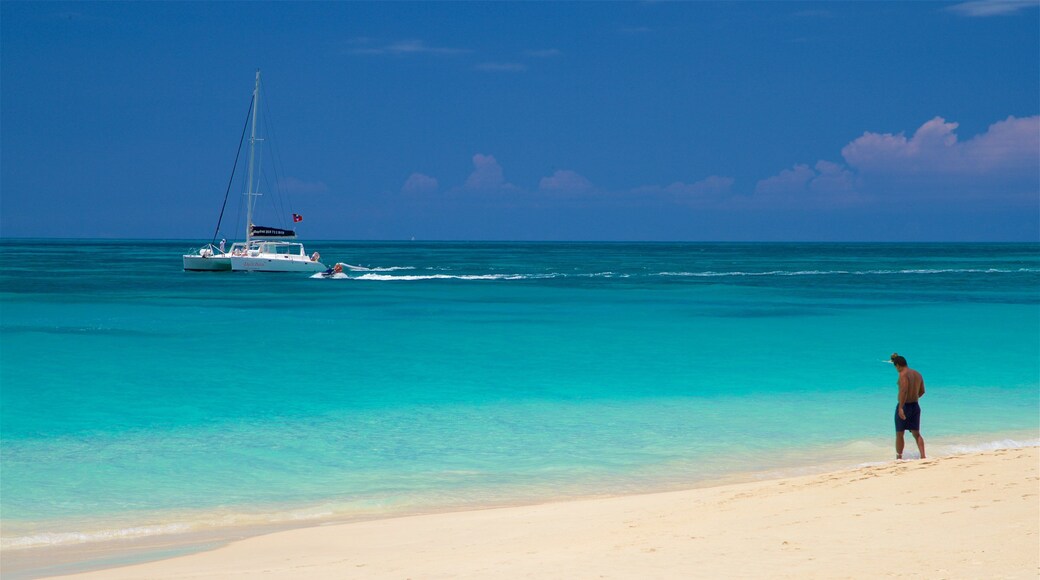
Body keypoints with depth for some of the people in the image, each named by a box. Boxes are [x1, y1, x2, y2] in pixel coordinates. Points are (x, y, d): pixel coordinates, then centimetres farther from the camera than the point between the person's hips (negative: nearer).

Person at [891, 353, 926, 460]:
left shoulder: (903, 374, -15)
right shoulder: (918, 374, 9)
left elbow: (904, 390, -28)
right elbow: (922, 391, 19)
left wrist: (901, 407, -31)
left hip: (905, 406, -7)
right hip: (916, 406, 7)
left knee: (899, 434, 6)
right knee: (916, 434, 10)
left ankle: (899, 458, 12)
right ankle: (923, 456, -3)